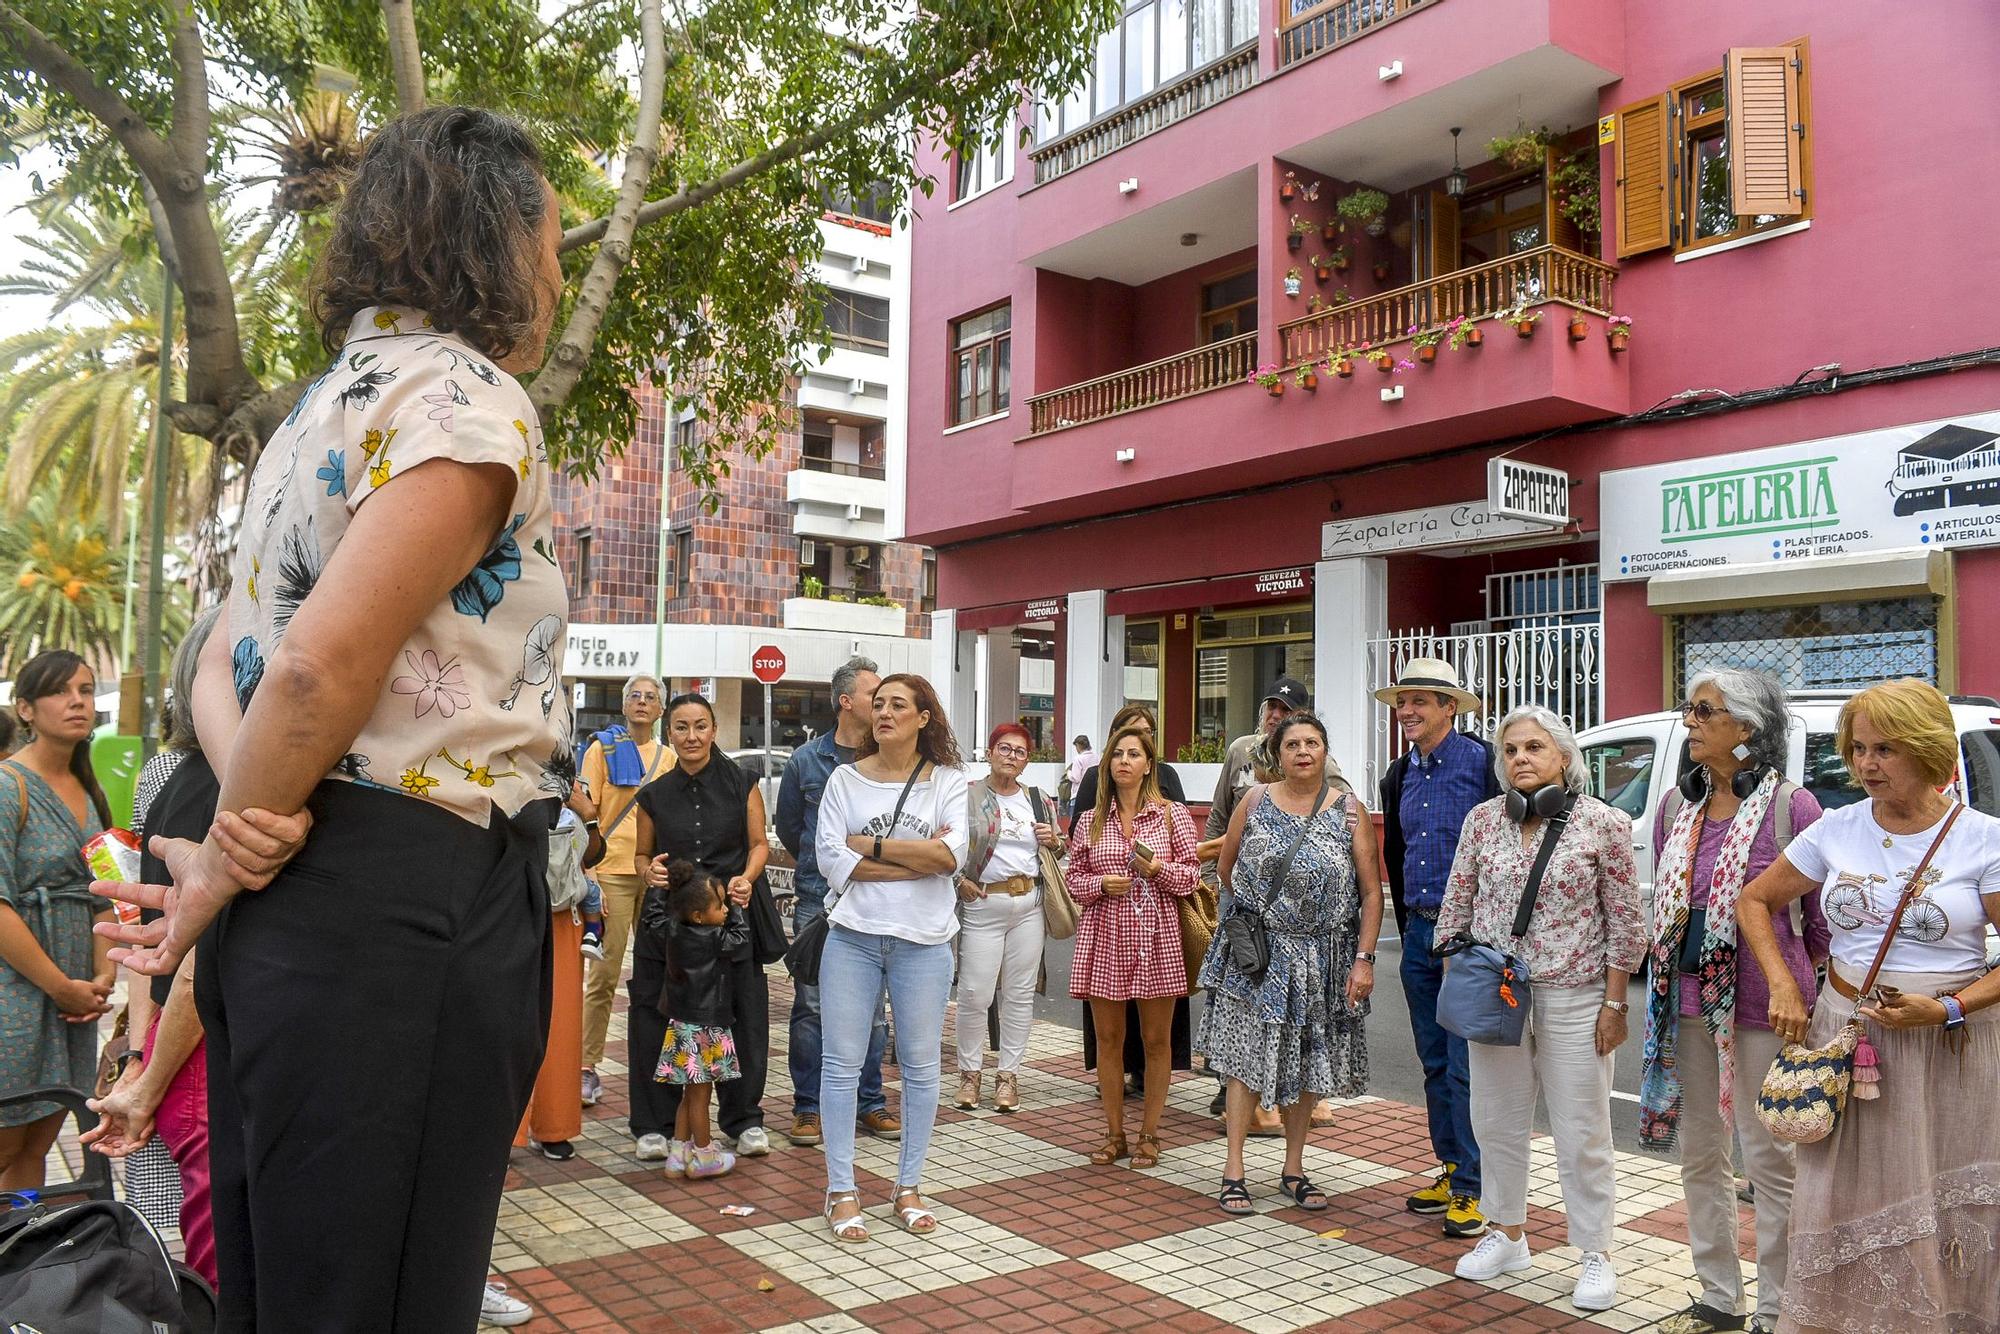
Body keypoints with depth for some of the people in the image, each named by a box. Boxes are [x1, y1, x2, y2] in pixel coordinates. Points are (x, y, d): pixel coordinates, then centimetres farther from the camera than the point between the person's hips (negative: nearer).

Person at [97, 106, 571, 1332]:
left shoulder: (327, 409, 19)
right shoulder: (468, 398, -11)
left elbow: (225, 661, 15)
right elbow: (325, 662, -21)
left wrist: (250, 805, -3)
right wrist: (222, 873, -7)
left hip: (295, 899, 10)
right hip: (409, 896, -10)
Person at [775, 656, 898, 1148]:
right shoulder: (806, 760, 1)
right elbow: (788, 826, 15)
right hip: (817, 904, 0)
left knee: (872, 1006, 9)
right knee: (811, 1006, 5)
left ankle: (871, 1102, 22)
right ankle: (808, 1106, 16)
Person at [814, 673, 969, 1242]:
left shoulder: (948, 781, 3)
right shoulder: (845, 779, 4)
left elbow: (952, 854, -12)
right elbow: (831, 860, -8)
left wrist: (871, 845, -10)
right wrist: (918, 858, -12)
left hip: (923, 940, 0)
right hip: (852, 936, 0)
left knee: (920, 1065, 8)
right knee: (842, 1064, 2)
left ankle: (908, 1186, 23)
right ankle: (842, 1190, 15)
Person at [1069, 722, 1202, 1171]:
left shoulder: (1172, 814, 3)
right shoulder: (1092, 820, 7)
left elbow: (1189, 878, 3)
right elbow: (1072, 877, 11)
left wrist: (1158, 868, -16)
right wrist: (1102, 884, -9)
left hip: (1155, 938, -1)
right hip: (1104, 937, 2)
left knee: (1156, 1040, 6)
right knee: (1108, 1039, 7)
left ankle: (1149, 1134, 20)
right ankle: (1114, 1134, 20)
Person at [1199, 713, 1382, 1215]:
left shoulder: (1350, 811, -2)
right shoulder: (1255, 802, 0)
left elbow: (1372, 891, -3)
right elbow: (1226, 867, 12)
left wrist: (1364, 958, -9)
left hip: (1321, 959, 1)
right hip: (1256, 953, -1)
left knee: (1306, 1061, 10)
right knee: (1247, 1057, -2)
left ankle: (1294, 1170, 24)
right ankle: (1233, 1170, 7)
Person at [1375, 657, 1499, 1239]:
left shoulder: (1483, 761, -10)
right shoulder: (1400, 775, 11)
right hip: (1419, 932, 7)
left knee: (1466, 1066, -4)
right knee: (1434, 1064, 13)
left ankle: (1473, 1188, 7)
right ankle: (1451, 1170, 26)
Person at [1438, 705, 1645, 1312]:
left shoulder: (1603, 822, -6)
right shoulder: (1482, 820, 2)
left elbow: (1624, 920, -4)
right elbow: (1455, 906, 8)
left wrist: (1615, 1002, -5)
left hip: (1573, 999, -3)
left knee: (1582, 1132, 5)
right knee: (1496, 1122, 13)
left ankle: (1596, 1255, 21)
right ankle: (1506, 1234, 31)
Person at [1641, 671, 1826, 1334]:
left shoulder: (1791, 806, -9)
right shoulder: (1678, 806, 8)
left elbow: (1823, 918, -2)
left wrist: (1788, 982, 5)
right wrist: (1669, 976, 13)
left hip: (1760, 1011, -6)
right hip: (1686, 1004, 6)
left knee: (1769, 1160, 5)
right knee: (1699, 1155, 14)